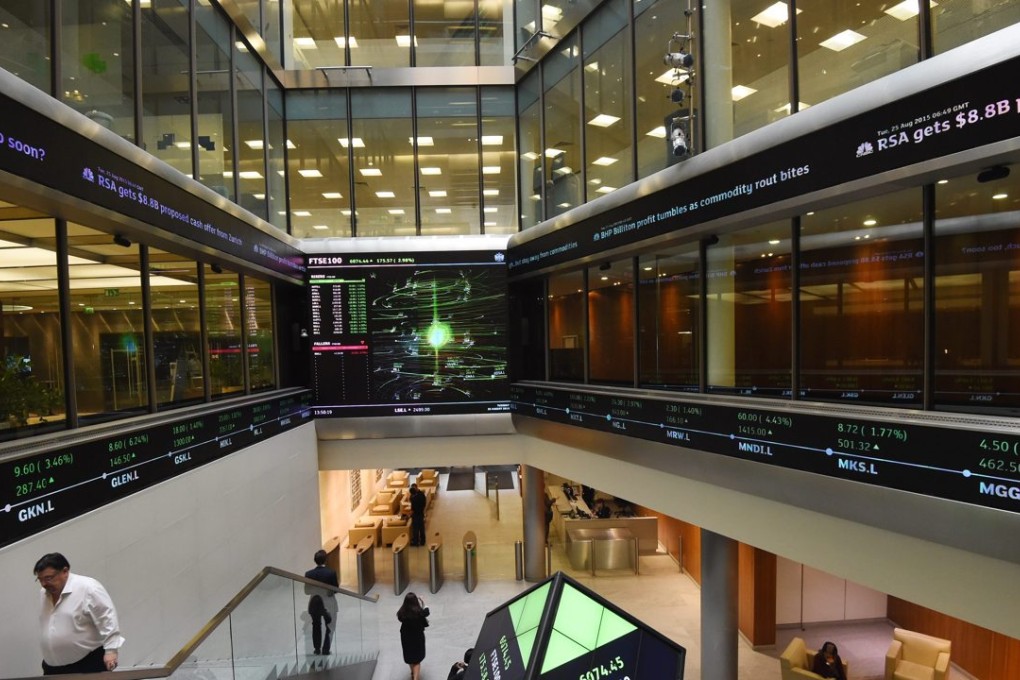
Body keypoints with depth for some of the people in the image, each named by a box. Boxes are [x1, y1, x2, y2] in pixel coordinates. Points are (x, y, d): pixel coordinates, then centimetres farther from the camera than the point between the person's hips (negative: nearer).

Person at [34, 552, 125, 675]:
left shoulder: (87, 588, -17)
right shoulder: (43, 594, 7)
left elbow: (108, 619, -19)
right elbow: (46, 626, 19)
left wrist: (111, 650, -22)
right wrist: (48, 658, 20)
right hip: (53, 667, 7)